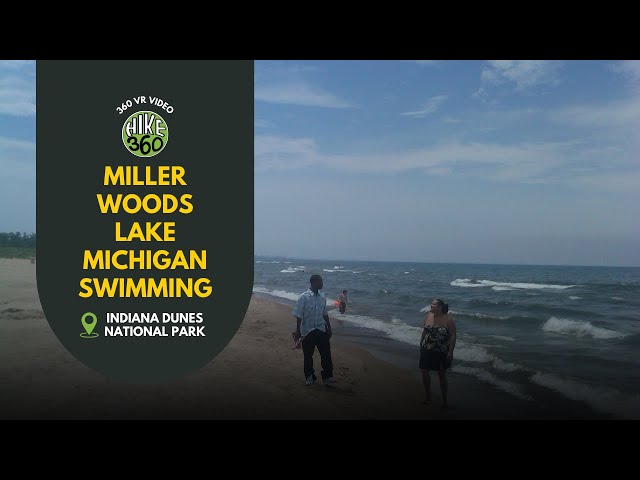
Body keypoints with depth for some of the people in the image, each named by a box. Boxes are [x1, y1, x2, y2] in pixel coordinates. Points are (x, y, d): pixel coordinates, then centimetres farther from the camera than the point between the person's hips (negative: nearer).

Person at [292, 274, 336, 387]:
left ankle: (327, 376, 10)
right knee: (308, 355, 8)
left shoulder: (322, 296, 3)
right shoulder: (304, 297, -13)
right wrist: (298, 331, -11)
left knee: (326, 353, 0)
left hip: (321, 330, 4)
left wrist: (329, 328, 14)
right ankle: (309, 376, 23)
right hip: (308, 331, -4)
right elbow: (299, 316, -10)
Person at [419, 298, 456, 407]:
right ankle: (427, 397, 27)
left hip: (442, 352, -4)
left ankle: (444, 400, 22)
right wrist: (421, 345, 13)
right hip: (427, 350, 4)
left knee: (442, 375, 7)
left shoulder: (448, 319, -15)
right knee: (425, 372, 7)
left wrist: (450, 352, -17)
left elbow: (453, 336, -14)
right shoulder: (428, 315, -2)